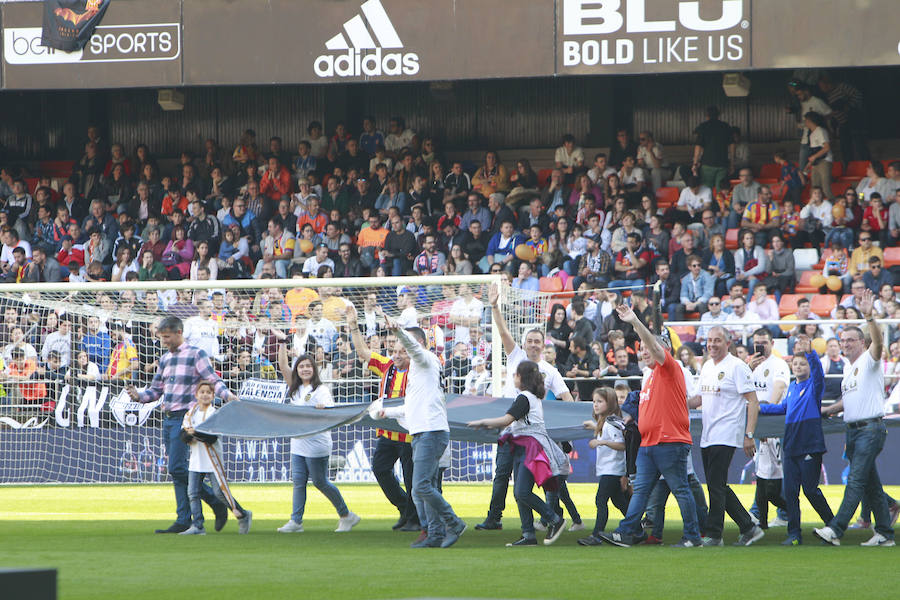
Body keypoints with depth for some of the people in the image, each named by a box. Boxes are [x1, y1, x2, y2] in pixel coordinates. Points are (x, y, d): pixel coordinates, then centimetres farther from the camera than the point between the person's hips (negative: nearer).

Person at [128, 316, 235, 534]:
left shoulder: (196, 355, -4)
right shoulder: (165, 359, 18)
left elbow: (213, 381, -11)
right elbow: (156, 390, 21)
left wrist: (227, 394, -30)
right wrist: (139, 396, 1)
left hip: (185, 416, -8)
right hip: (168, 418, 8)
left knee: (177, 468, -13)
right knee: (178, 469, 7)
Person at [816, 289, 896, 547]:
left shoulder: (869, 360, -4)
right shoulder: (848, 370, 21)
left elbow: (878, 342, -25)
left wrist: (869, 317, -38)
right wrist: (824, 410, 23)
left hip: (871, 427, -9)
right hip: (853, 430, 9)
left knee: (856, 480, -14)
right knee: (871, 485, 9)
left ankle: (836, 530, -23)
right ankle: (885, 533, 13)